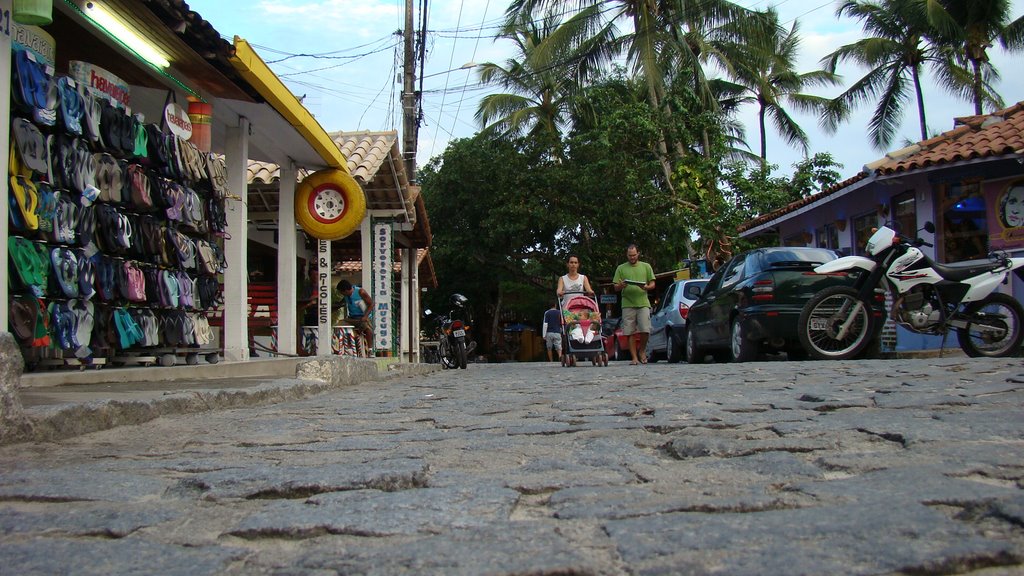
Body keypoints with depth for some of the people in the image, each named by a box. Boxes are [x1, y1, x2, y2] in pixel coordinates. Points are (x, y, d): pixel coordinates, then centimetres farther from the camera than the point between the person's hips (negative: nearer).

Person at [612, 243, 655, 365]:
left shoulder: (646, 266, 14)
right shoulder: (621, 268, 12)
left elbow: (652, 284, 11)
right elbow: (616, 288, 10)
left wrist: (646, 287, -11)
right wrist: (621, 286, -13)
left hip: (643, 302, 0)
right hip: (628, 304, 0)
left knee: (645, 330, -9)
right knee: (630, 332, -1)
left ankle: (642, 351, 15)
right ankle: (634, 357, 5)